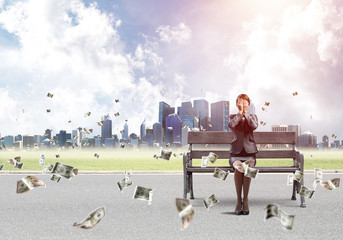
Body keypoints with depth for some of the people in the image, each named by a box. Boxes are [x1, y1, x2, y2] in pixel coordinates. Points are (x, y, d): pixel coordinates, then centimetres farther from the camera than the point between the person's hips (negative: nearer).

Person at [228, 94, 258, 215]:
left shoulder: (253, 116, 16)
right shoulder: (233, 116, 14)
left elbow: (255, 126, -10)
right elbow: (231, 125, -12)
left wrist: (245, 114, -4)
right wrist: (240, 113, -4)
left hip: (249, 150, 0)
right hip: (236, 150, 0)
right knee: (238, 168, -32)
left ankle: (245, 200, -25)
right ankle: (238, 200, -25)